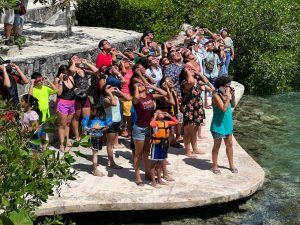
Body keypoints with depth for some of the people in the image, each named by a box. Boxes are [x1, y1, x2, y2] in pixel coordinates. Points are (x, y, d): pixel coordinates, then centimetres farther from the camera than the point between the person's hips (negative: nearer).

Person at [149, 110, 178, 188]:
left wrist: (169, 116, 7)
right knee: (154, 163, 1)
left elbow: (176, 122, 13)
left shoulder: (166, 122, 7)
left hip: (164, 144, 7)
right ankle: (153, 182, 6)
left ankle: (159, 179, 29)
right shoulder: (155, 122, -13)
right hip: (156, 144, -7)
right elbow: (151, 124, -36)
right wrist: (155, 117, -21)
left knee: (160, 162, 17)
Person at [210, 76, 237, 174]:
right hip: (218, 125, -7)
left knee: (229, 145, 15)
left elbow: (233, 105, 6)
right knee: (217, 146, 7)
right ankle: (215, 166, 21)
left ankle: (231, 165, 28)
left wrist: (233, 95, -6)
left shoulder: (227, 94, 2)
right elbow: (224, 109, -28)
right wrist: (228, 96, -28)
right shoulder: (216, 96, -20)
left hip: (228, 124, 7)